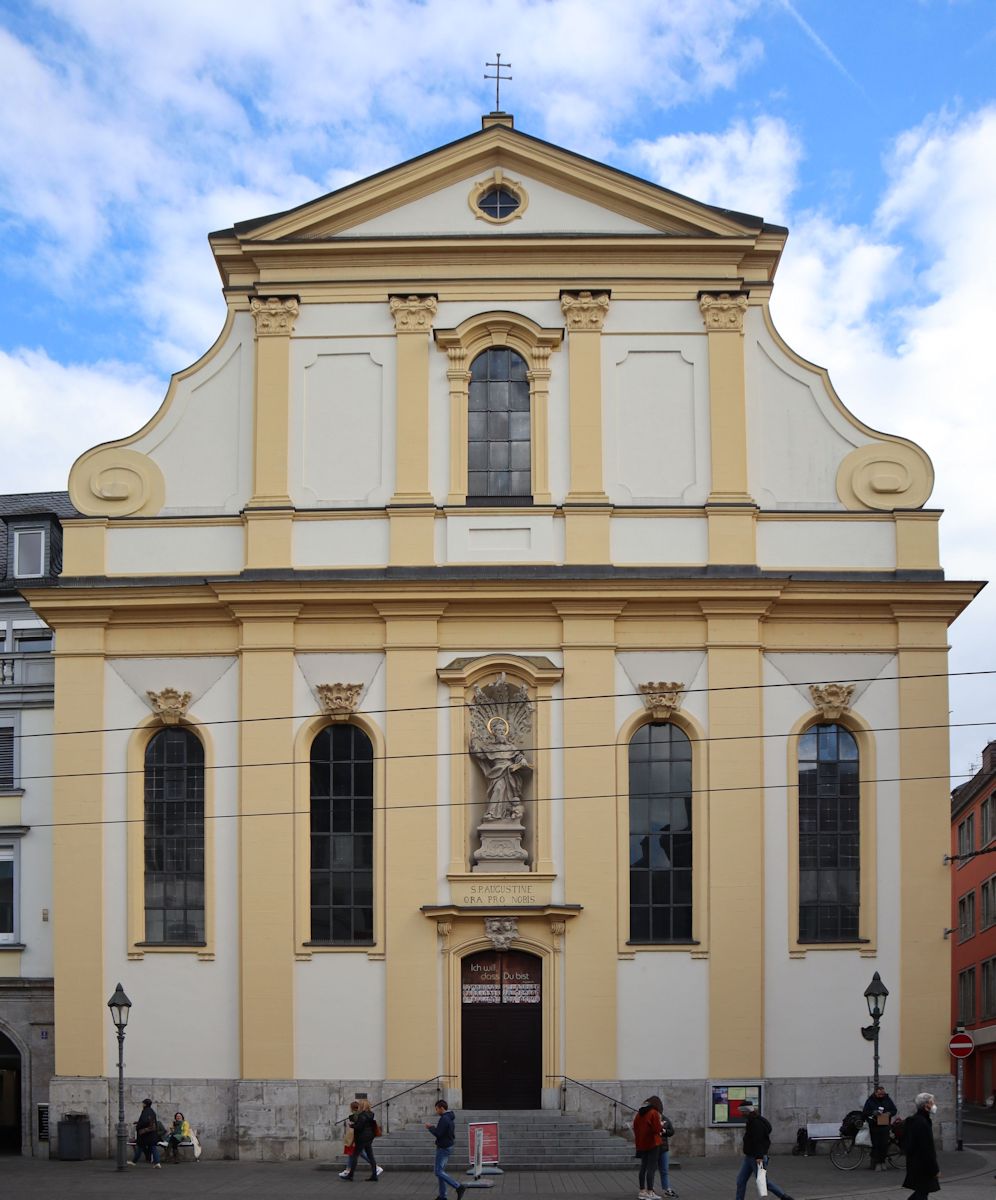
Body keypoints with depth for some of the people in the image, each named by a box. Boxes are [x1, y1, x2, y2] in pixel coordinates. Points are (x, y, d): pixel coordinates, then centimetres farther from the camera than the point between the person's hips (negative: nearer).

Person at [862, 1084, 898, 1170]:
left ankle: (882, 1162, 16)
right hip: (874, 1126, -2)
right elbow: (865, 1112, -1)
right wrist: (873, 1113, -19)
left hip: (885, 1125, 2)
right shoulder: (870, 1100, 0)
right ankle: (877, 1163, 5)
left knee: (885, 1145, 2)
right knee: (876, 1145, -1)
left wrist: (889, 1113, -10)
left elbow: (894, 1110, 12)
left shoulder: (887, 1099, 6)